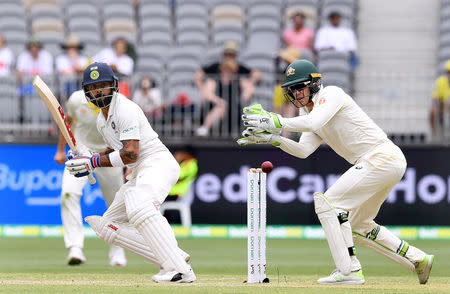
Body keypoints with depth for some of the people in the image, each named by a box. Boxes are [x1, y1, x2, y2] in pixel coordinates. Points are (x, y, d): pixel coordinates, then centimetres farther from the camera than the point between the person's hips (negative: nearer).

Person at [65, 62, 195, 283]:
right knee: (108, 226, 9)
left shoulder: (125, 109, -12)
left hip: (158, 163, -11)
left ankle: (180, 270, -49)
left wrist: (94, 162, -15)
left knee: (139, 207, -39)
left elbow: (131, 154, -20)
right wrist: (87, 161, 13)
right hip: (138, 175, 11)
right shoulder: (102, 119, 18)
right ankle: (170, 258, -1)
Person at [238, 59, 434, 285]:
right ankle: (418, 260, 25)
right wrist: (273, 138, -7)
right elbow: (303, 150, 5)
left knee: (327, 201, -15)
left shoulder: (330, 94, -9)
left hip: (382, 156, -11)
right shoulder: (310, 111, 18)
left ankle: (349, 270, -19)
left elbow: (314, 123, -28)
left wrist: (276, 122, -31)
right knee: (358, 226, 20)